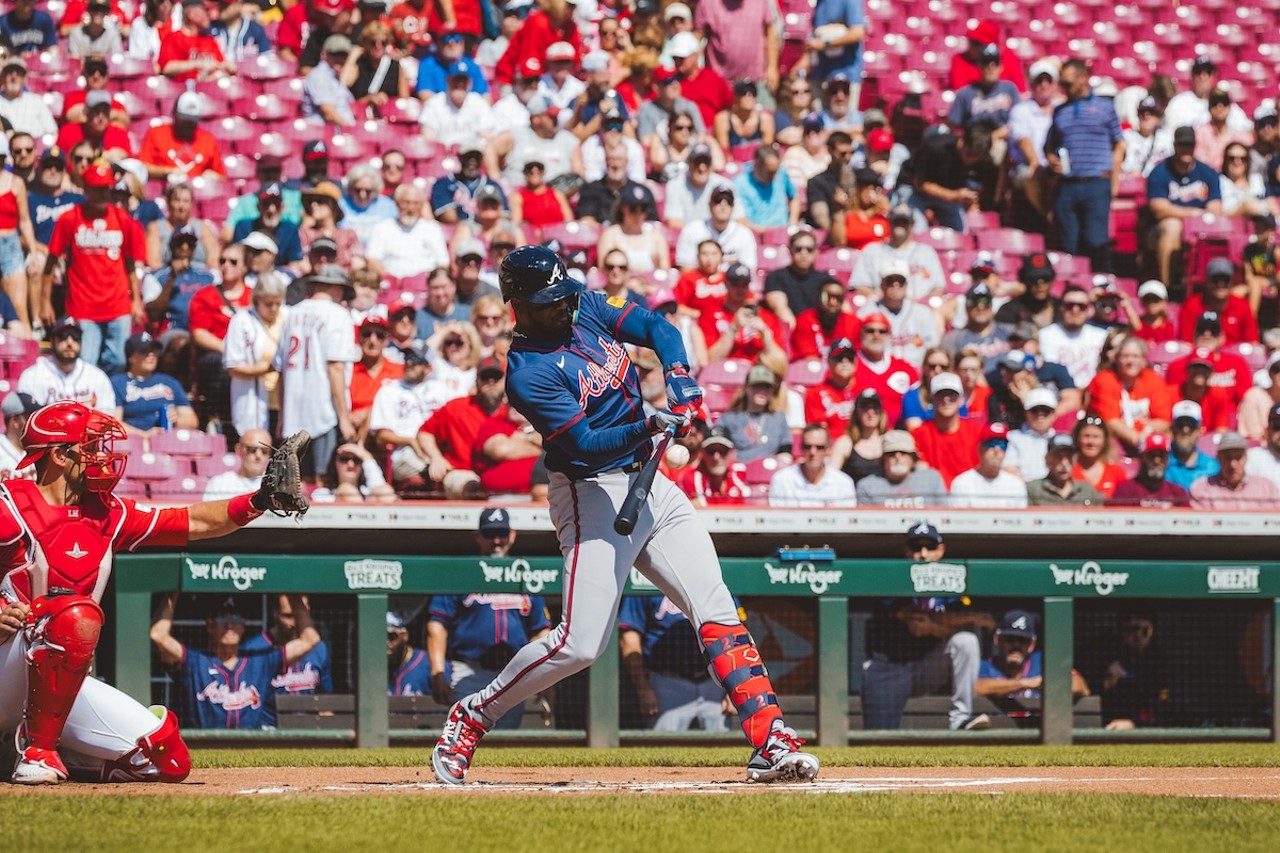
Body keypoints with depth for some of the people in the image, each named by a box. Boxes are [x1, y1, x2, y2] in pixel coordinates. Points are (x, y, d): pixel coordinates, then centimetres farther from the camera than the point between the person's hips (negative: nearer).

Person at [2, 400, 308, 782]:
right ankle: (37, 750, -25)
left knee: (169, 761, 1)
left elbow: (195, 522, 11)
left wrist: (261, 501, -3)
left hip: (61, 684, 7)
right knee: (77, 615, -37)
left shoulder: (106, 514, 11)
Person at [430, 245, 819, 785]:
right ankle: (471, 718, 6)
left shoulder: (586, 310, 6)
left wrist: (678, 380, -13)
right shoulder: (527, 373, -17)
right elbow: (584, 443, -23)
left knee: (716, 608, -3)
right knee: (581, 643, -13)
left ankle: (771, 743, -7)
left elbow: (658, 328, 5)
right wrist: (646, 428, -37)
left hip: (652, 486, 7)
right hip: (594, 494, -7)